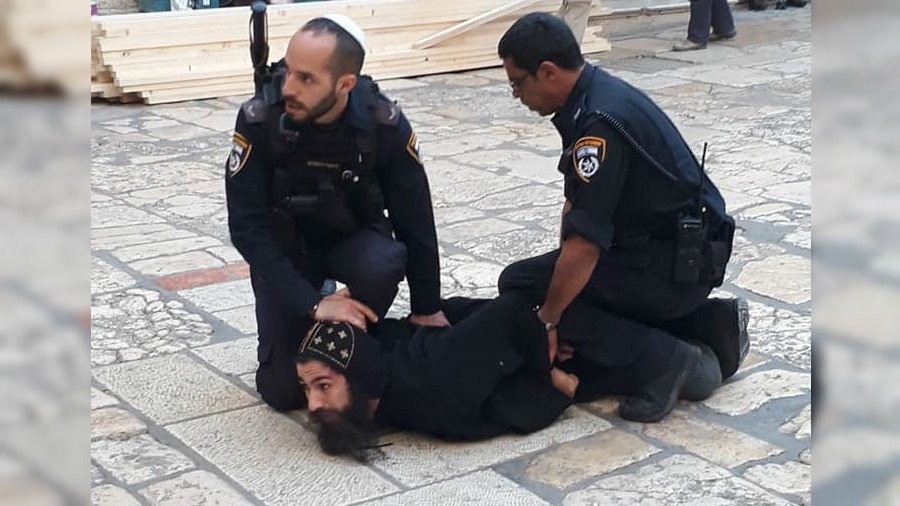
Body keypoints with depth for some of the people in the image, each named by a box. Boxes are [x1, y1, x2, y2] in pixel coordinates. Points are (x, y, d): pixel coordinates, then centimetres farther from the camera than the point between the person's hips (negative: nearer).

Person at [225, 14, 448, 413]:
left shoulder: (385, 125, -25)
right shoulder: (259, 119, -27)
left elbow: (415, 221, -13)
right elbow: (247, 228, -25)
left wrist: (427, 309, -8)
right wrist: (312, 303, -32)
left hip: (353, 238, 1)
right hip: (284, 245, 0)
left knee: (383, 265, -35)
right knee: (283, 390, -10)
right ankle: (317, 325, 22)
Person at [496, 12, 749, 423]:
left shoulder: (599, 122, -24)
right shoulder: (595, 94, 6)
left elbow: (584, 245, -25)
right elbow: (576, 201, 15)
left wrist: (547, 323, -15)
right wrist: (562, 264, 11)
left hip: (677, 265, -9)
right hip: (682, 250, 9)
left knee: (520, 286, -9)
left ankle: (661, 358, -9)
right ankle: (709, 323, 14)